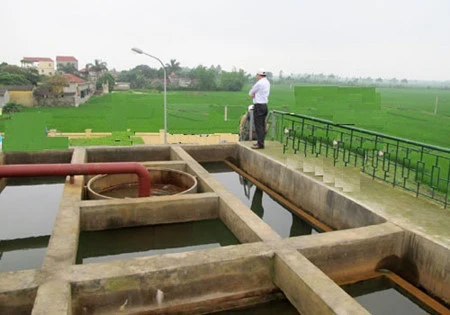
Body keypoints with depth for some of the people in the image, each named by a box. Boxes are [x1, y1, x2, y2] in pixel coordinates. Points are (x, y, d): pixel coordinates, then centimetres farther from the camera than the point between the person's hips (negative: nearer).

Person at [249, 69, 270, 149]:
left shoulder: (259, 83, -15)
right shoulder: (267, 82, 14)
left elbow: (250, 93, -4)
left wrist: (252, 94, 13)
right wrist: (254, 94, 1)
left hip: (259, 106, -9)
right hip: (264, 105, 9)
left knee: (258, 125, -7)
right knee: (262, 125, 13)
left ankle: (260, 144, -6)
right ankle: (260, 142, 20)